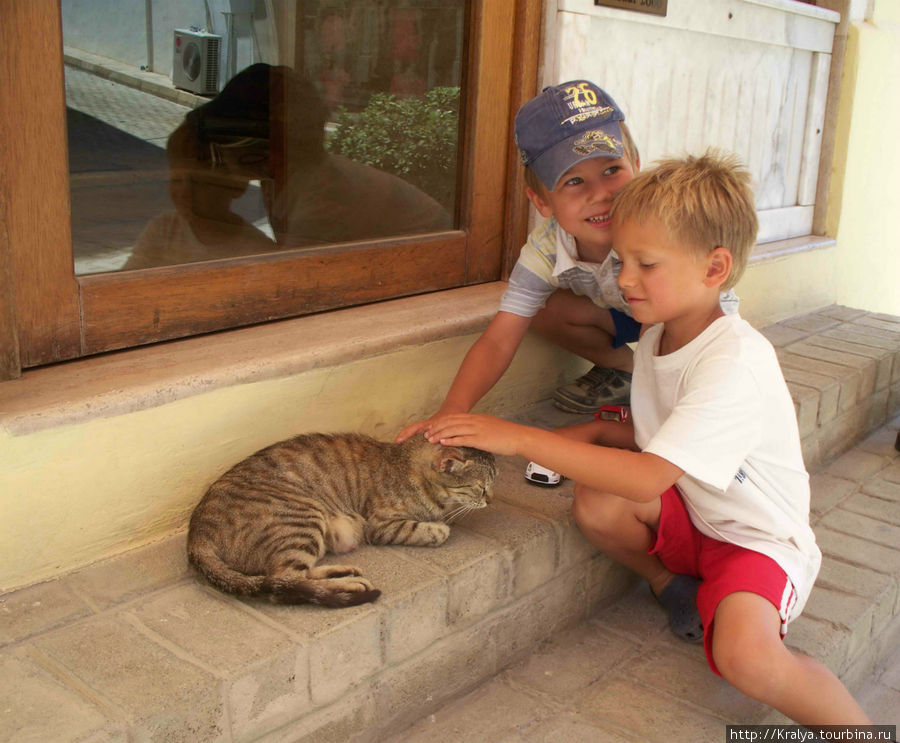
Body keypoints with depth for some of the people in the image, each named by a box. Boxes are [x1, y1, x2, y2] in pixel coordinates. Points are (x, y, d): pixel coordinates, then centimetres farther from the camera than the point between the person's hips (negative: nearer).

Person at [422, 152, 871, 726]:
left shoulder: (735, 361, -28)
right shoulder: (656, 338, -1)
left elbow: (648, 477, -34)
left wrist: (521, 438, -32)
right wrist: (595, 432, -10)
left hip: (760, 539, -7)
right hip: (693, 521, 7)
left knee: (745, 655, -35)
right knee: (595, 503, -21)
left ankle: (858, 725, -6)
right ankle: (674, 585, 7)